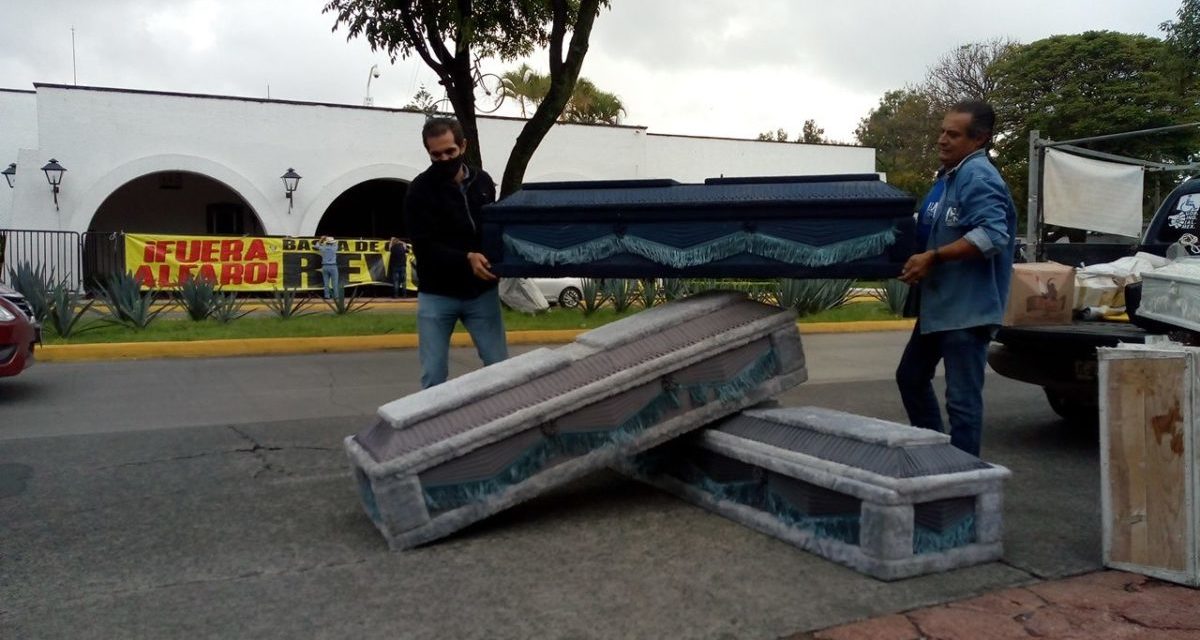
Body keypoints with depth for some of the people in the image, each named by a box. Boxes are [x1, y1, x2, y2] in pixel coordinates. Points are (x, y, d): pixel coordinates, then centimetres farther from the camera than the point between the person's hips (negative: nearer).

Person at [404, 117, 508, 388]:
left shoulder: (482, 181, 4)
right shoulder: (420, 190, -9)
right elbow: (425, 248, -17)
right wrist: (466, 259, -32)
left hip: (482, 292, 3)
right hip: (436, 294, -3)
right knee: (433, 376, 0)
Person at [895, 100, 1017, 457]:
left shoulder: (978, 177, -17)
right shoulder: (949, 175, 15)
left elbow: (992, 236, -28)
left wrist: (932, 258, -27)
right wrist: (918, 259, 13)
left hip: (967, 308, -11)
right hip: (938, 304, 11)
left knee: (962, 398, -4)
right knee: (911, 377, 20)